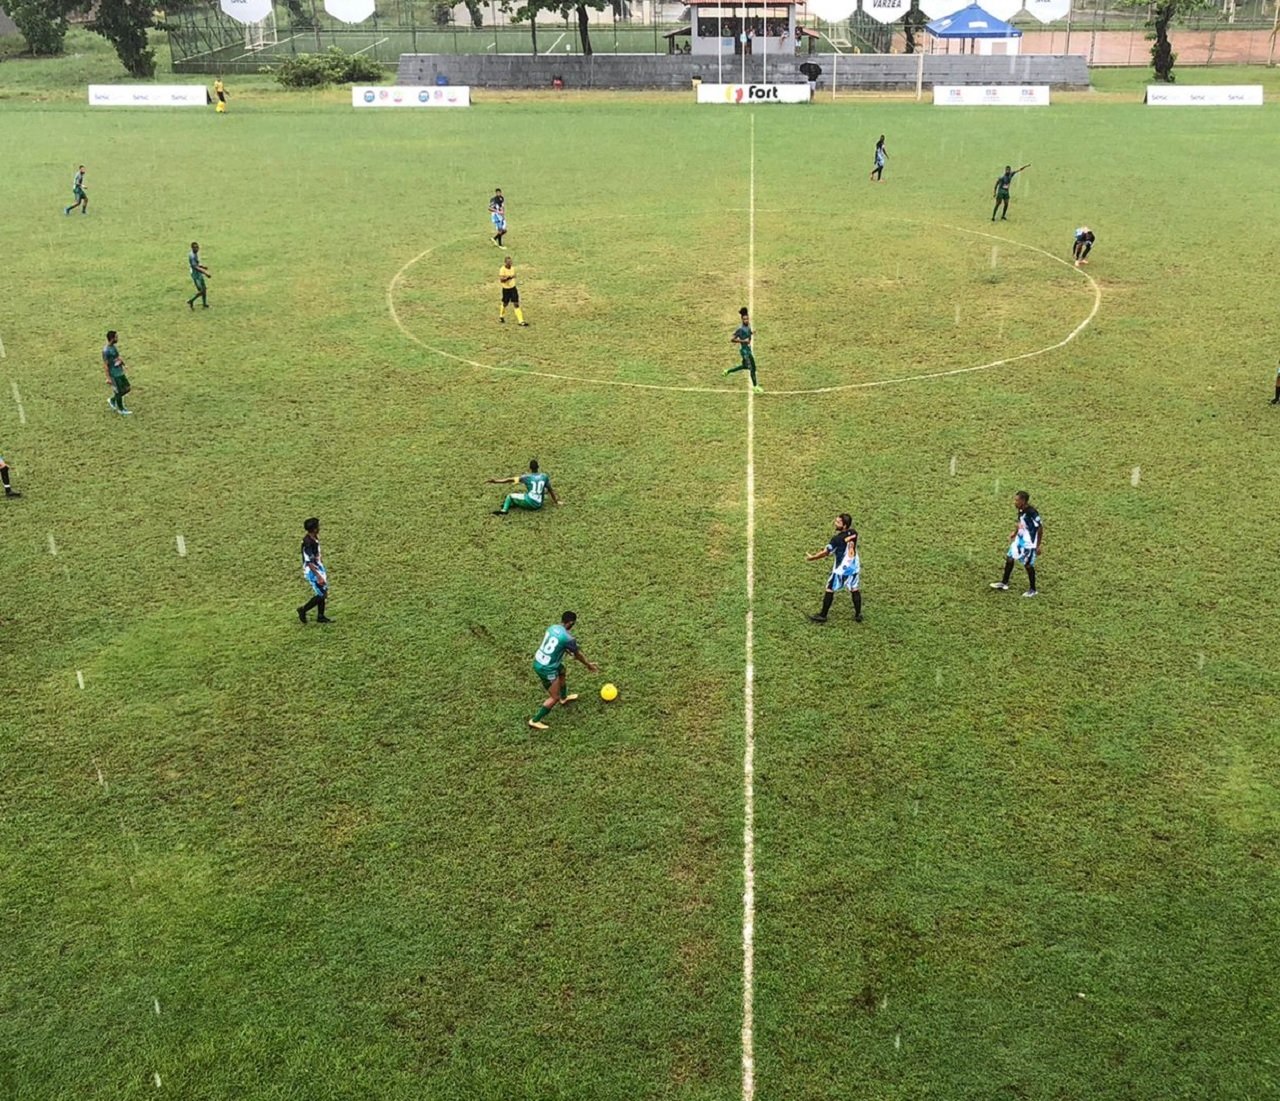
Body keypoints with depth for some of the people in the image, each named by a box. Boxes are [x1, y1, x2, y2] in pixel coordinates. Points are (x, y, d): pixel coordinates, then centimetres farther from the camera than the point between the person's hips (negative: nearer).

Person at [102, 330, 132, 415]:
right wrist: (108, 378, -18)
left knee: (127, 388, 14)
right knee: (119, 392, 4)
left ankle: (112, 400, 32)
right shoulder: (106, 351, -22)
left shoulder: (113, 347, 4)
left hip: (120, 372, 9)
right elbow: (105, 365, -19)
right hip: (114, 375, -9)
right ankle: (121, 410, 23)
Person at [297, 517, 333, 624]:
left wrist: (323, 570, 21)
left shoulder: (315, 538, 2)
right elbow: (309, 562, -25)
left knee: (324, 593, 14)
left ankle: (321, 616, 26)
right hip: (312, 572, -9)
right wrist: (319, 576, -25)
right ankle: (303, 610, 16)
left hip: (319, 569, 9)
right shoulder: (308, 543, -27)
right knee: (321, 595, -3)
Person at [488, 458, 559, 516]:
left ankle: (504, 510, -14)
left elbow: (511, 480, 1)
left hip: (529, 501, -4)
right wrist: (557, 501, 33)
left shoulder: (527, 477, 3)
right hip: (538, 505, 4)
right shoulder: (544, 477, 13)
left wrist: (496, 481, 3)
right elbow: (550, 490, 21)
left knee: (510, 496, 11)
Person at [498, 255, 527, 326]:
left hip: (513, 288, 5)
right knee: (505, 304, 12)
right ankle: (501, 317, 41)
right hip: (506, 289, -5)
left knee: (516, 304, -2)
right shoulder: (502, 269, -16)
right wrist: (508, 278, -34)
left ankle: (521, 321, -6)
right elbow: (501, 279, -24)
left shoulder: (512, 268, 4)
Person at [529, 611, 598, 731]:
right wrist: (589, 665, 13)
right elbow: (578, 654, -5)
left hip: (537, 661, 9)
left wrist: (569, 652, 33)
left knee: (562, 672, 35)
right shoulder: (568, 638, -22)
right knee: (555, 698, 6)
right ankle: (535, 721, 13)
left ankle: (564, 698, 59)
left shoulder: (552, 627, -1)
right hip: (546, 669, -9)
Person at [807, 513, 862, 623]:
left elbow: (826, 552, -17)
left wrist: (812, 557, -2)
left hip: (841, 569, -5)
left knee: (830, 591, 8)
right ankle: (858, 615, 19)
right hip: (854, 567, 5)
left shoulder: (837, 539, -25)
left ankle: (823, 615, 16)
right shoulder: (854, 533, -6)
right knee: (855, 590, 15)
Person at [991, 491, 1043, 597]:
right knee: (1009, 558, 13)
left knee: (1028, 565, 5)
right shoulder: (1021, 510, -4)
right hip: (1019, 540, 8)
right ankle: (1004, 582, 29)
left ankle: (1032, 590, 22)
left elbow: (1040, 528, -21)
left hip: (1029, 544, -8)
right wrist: (1014, 533, 13)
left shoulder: (1032, 513, -27)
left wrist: (1038, 546, -17)